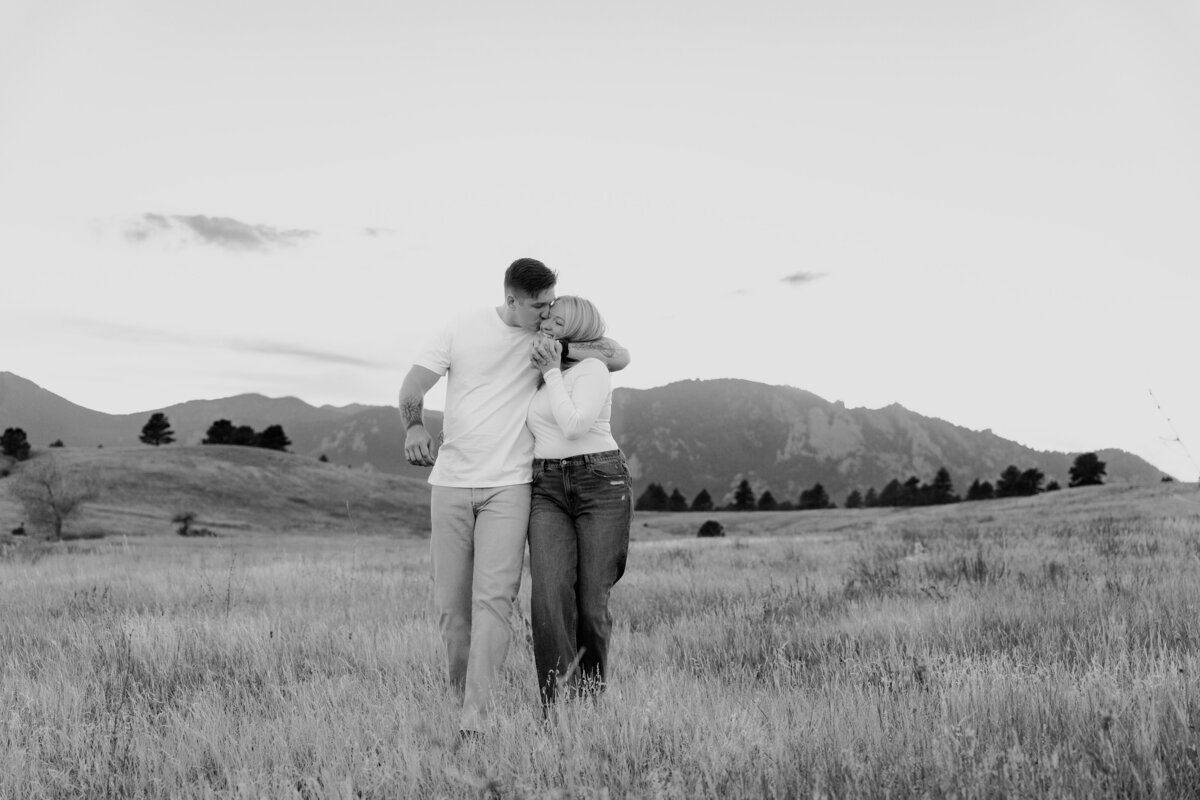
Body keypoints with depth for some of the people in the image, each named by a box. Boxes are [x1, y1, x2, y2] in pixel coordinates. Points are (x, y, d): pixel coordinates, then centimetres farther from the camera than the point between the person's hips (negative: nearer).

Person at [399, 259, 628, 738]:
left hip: (508, 486, -1)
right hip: (450, 482, 1)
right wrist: (414, 428, -14)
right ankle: (460, 695, 21)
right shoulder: (463, 329, 2)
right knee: (449, 604, 4)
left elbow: (620, 357, 8)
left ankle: (475, 716, -17)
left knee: (493, 598, -14)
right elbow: (412, 388, 3)